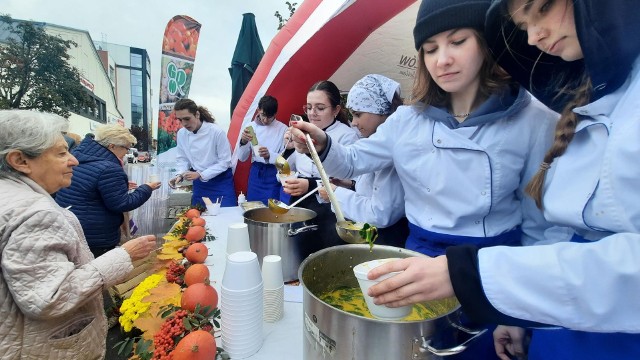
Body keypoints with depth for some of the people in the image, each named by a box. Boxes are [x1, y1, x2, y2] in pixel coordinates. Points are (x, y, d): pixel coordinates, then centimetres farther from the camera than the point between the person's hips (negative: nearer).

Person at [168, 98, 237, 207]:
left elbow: (225, 161, -15)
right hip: (199, 184, 4)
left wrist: (200, 174, -20)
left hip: (221, 182, -4)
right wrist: (180, 175, -12)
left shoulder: (216, 131, -19)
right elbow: (182, 159, 7)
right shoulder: (181, 134, -3)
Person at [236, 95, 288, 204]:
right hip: (255, 172, 3)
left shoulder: (283, 129, -7)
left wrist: (269, 155, -26)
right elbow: (242, 158, 0)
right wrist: (243, 141, -19)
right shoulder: (251, 126, 1)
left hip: (273, 174, -3)